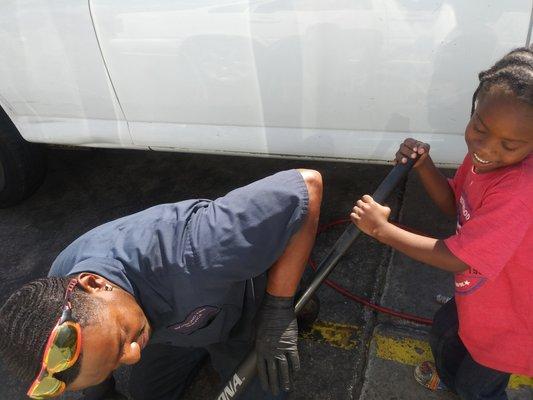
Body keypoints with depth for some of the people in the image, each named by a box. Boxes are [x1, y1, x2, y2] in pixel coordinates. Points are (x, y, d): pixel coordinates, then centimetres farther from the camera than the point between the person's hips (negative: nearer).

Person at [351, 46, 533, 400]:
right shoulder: (484, 152, -15)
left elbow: (456, 259, -36)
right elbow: (454, 205, -1)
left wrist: (381, 228, -27)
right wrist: (423, 164, -19)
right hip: (477, 297, 8)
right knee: (443, 330, 33)